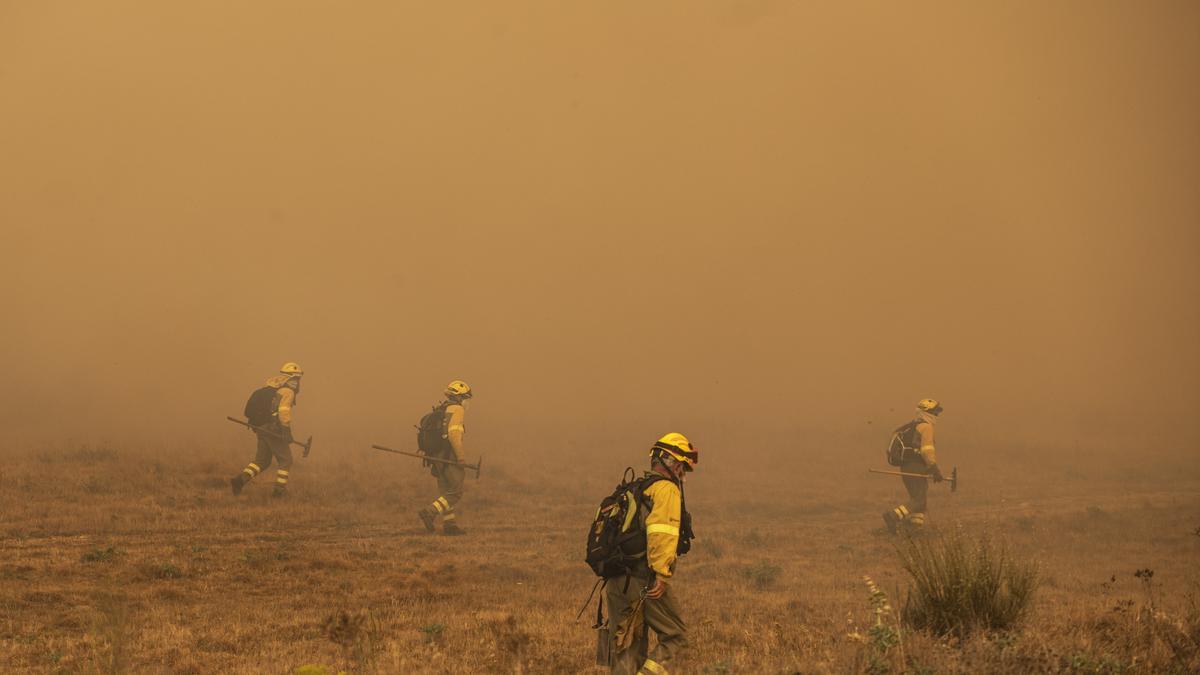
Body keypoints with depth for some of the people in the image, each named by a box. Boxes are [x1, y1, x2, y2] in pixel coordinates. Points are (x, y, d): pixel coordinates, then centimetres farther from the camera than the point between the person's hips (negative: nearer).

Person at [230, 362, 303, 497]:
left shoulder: (272, 388, 19)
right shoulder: (288, 390, -9)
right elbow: (284, 411, -21)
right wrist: (287, 430, -18)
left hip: (261, 427, 8)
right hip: (273, 429, -8)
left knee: (262, 460, 13)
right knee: (285, 460, 4)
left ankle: (239, 480, -1)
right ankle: (280, 489, 2)